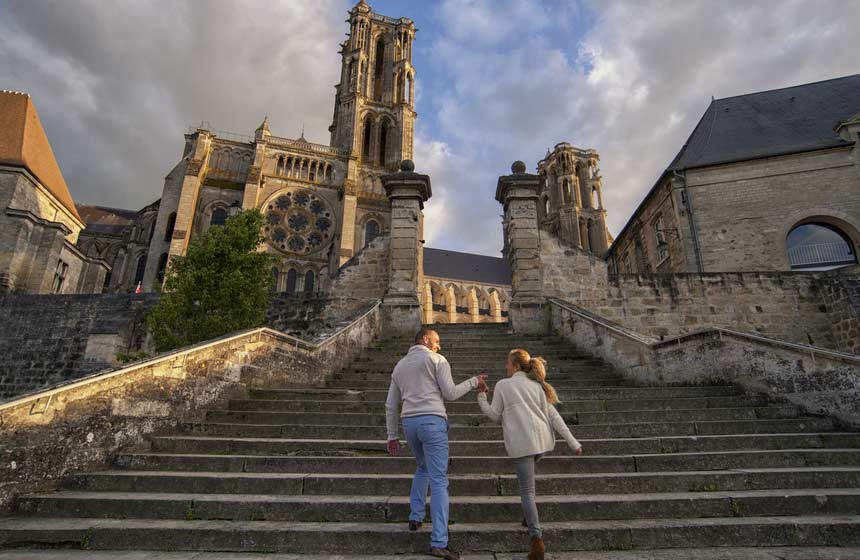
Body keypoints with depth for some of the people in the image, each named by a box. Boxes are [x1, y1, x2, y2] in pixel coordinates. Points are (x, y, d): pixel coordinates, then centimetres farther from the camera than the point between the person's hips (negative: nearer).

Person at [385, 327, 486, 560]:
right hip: (432, 421, -6)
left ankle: (415, 517, 28)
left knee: (423, 468, 29)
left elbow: (390, 405, 17)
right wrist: (473, 382, 10)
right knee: (439, 481, -4)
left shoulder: (399, 366, 19)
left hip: (409, 422, 6)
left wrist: (392, 435, 21)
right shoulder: (437, 360, 1)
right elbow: (450, 393, -4)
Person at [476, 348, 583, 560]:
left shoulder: (503, 385, 2)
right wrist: (573, 442, 10)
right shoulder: (537, 385, 14)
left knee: (527, 490, -2)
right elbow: (554, 416, 9)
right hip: (542, 439, 6)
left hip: (520, 442, -5)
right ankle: (530, 518, 34)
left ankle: (537, 539, -11)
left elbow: (495, 416, 4)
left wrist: (481, 396, 14)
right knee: (526, 476, 30)